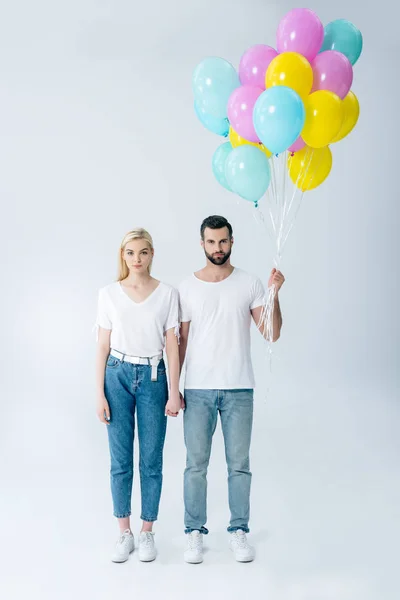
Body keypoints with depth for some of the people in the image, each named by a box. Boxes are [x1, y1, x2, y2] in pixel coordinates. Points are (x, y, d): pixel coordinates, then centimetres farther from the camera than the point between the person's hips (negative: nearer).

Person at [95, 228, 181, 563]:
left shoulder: (168, 294, 0)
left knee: (152, 460, 5)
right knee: (121, 460, 6)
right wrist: (100, 393, -2)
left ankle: (147, 533, 20)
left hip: (153, 377, 0)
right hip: (118, 375, 1)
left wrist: (174, 393, -5)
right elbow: (103, 346, 3)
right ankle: (124, 533, 19)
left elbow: (172, 346, 0)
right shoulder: (109, 294, 2)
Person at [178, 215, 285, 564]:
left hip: (239, 390, 0)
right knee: (196, 464, 6)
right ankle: (195, 532, 18)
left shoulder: (250, 284, 1)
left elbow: (272, 334, -4)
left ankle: (239, 531, 20)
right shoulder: (187, 288, 2)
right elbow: (182, 341, 6)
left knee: (239, 464, 7)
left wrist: (274, 294, -16)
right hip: (198, 390, 0)